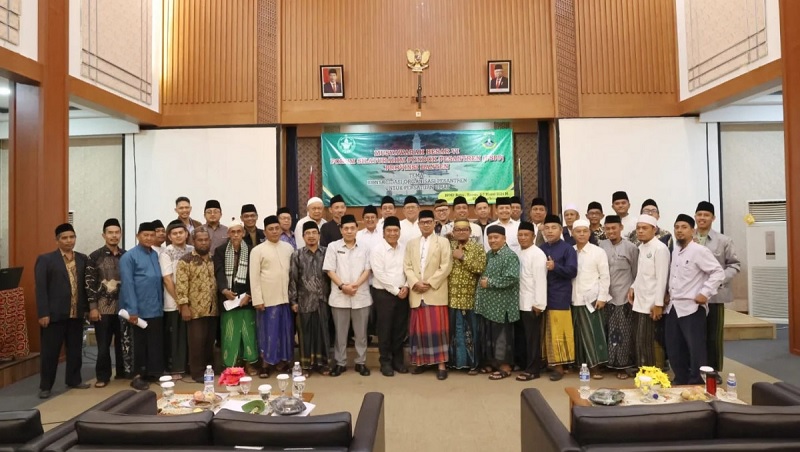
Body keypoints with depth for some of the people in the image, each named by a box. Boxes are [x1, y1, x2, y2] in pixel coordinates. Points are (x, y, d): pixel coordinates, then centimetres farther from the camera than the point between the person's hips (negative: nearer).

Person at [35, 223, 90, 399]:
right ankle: (45, 386, 18)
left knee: (75, 350, 13)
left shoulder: (83, 259, 9)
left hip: (77, 314, 4)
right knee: (50, 351, 5)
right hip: (54, 314, -4)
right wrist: (43, 313, -13)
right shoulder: (45, 259, -3)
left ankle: (73, 380, 27)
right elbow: (40, 288, -7)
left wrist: (88, 307, 5)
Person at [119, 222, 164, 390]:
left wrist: (161, 303, 7)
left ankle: (152, 373, 24)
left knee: (156, 343, 11)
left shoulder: (156, 255, 9)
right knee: (139, 344, 7)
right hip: (140, 310, -5)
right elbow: (128, 285, -13)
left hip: (156, 309, 5)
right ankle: (137, 376, 20)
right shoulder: (129, 257, -8)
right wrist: (132, 310, -17)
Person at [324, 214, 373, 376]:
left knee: (361, 332, 8)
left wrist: (355, 285, -14)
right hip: (339, 296, -1)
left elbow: (367, 270, 2)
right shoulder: (333, 247, 2)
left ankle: (361, 362, 20)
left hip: (361, 296, 1)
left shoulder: (364, 248, 7)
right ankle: (340, 363, 18)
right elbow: (330, 270, -3)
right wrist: (342, 286, -14)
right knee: (340, 332, 7)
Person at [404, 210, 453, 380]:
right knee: (419, 328, 7)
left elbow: (446, 267, -6)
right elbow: (407, 266, 7)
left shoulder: (443, 242, 3)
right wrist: (415, 283, -9)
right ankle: (421, 361, 17)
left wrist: (430, 283, -12)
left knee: (437, 328, -4)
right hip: (416, 293, 3)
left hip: (435, 292, -3)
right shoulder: (411, 243, 15)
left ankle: (441, 364, 1)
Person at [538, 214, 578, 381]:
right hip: (543, 295, 5)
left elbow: (572, 271, -10)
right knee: (546, 332, 10)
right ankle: (548, 361, 22)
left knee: (558, 331, 0)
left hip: (560, 296, -4)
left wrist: (555, 267, -21)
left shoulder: (568, 249, -3)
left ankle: (559, 365, 10)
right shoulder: (540, 249, 10)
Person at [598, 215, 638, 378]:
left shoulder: (631, 248, -2)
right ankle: (606, 362, 18)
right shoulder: (601, 246, 4)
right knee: (605, 332, 6)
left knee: (623, 333, 3)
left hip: (624, 297, -2)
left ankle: (622, 366, 14)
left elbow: (636, 273, 3)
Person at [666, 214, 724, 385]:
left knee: (696, 349, 1)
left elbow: (718, 272, -15)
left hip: (691, 308, -8)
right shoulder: (675, 251, 14)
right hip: (673, 307, 8)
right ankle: (681, 380, 28)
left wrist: (705, 293, -18)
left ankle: (697, 384, 13)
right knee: (673, 348, 14)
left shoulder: (699, 251, -10)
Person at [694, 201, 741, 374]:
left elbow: (735, 264, 2)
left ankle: (714, 370, 22)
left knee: (714, 336, 8)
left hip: (715, 294, 0)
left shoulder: (724, 240, 1)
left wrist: (720, 279, -11)